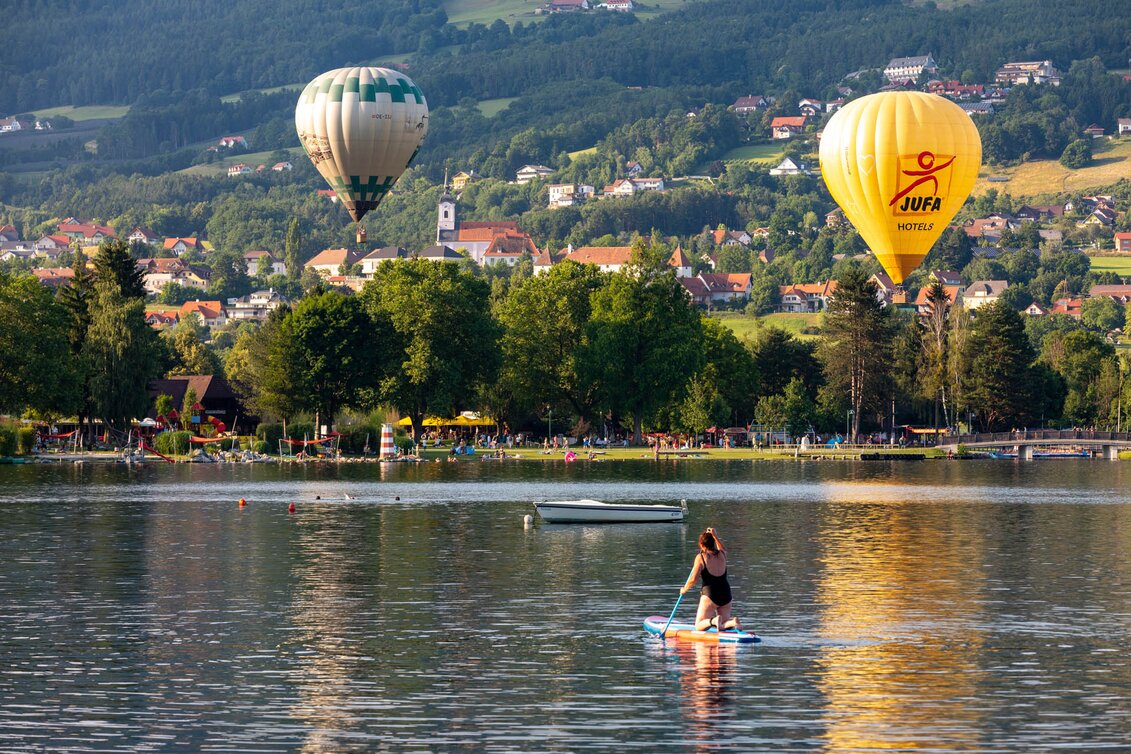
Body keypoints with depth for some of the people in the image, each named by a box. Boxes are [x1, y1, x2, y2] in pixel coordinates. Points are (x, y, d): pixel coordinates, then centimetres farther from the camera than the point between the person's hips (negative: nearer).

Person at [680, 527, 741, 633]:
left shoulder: (701, 557, -7)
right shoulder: (722, 555, 8)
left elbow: (693, 579, -10)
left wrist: (684, 589, 7)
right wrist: (715, 536, 33)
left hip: (709, 594, -5)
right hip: (725, 594, 5)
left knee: (699, 627, 2)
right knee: (722, 626, 13)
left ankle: (713, 621, -28)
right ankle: (733, 622, -20)